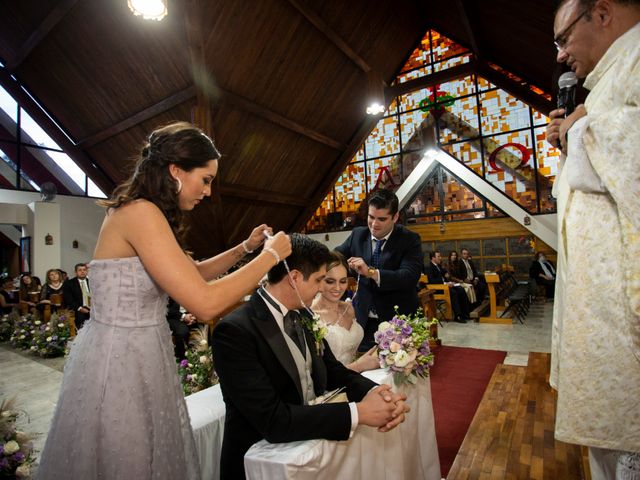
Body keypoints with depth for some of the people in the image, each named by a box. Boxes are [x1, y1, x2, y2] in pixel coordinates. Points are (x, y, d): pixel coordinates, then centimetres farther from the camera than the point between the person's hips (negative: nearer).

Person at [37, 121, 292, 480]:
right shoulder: (140, 212, -22)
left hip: (139, 355, 9)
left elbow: (193, 273, 17)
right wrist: (270, 256, -17)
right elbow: (206, 302, -28)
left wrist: (244, 248, 6)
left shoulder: (147, 214, 8)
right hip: (120, 360, -9)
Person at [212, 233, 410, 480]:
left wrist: (376, 391, -14)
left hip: (309, 445, 6)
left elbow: (333, 371, 4)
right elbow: (272, 420, -25)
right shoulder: (234, 331, -23)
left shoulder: (302, 316, 1)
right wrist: (358, 412, -24)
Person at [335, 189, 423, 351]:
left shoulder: (410, 239, -10)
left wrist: (370, 272, -35)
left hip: (398, 321, -3)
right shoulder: (358, 234, 1)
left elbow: (410, 276, -24)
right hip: (364, 321, 3)